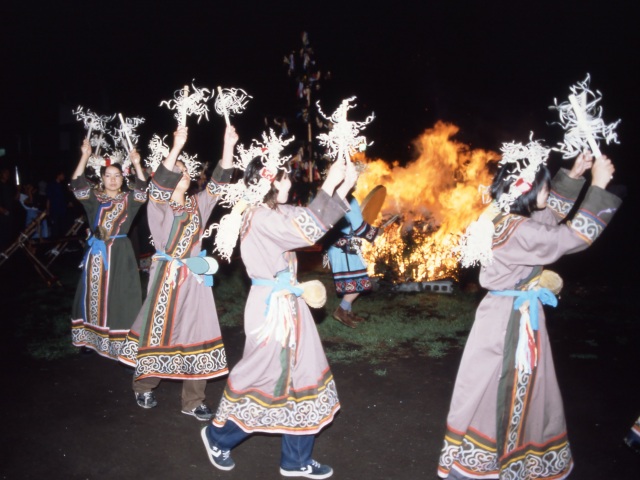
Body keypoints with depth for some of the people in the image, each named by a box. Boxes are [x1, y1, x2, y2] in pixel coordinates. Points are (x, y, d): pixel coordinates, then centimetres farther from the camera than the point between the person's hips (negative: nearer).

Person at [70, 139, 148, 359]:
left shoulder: (128, 199, 4)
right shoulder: (93, 197, 6)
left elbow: (142, 189, -11)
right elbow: (77, 184, -7)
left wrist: (137, 164, -24)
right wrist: (85, 156, -16)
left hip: (120, 253, -2)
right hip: (97, 252, 2)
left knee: (121, 297, -2)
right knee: (94, 295, 8)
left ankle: (122, 342, 3)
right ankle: (91, 338, 20)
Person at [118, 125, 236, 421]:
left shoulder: (197, 204, 8)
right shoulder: (158, 205, -4)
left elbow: (218, 182, 1)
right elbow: (158, 183, -24)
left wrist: (228, 146, -10)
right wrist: (176, 148, -35)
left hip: (194, 277, 4)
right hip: (167, 275, -4)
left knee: (196, 332, 4)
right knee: (158, 329, 7)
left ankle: (193, 401, 15)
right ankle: (144, 386, 32)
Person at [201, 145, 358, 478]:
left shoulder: (275, 212, 10)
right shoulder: (260, 216, -18)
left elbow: (310, 223, 11)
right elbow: (307, 231, -28)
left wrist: (343, 187, 3)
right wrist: (329, 184, -21)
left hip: (287, 304, 9)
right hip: (271, 308, -9)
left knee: (300, 375, 12)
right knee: (265, 376, 5)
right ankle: (218, 435, 31)